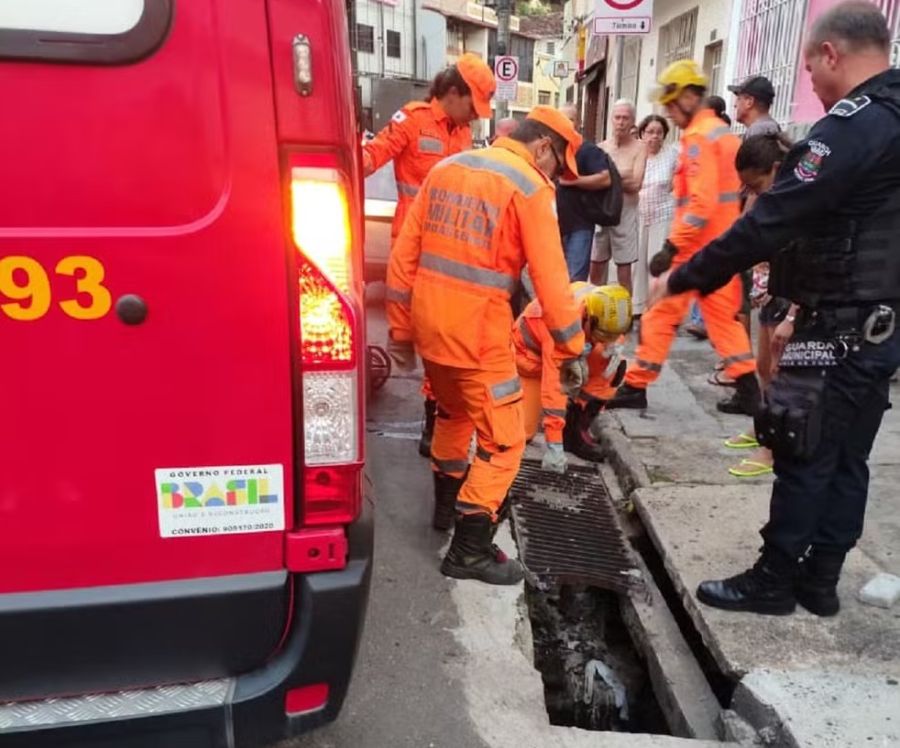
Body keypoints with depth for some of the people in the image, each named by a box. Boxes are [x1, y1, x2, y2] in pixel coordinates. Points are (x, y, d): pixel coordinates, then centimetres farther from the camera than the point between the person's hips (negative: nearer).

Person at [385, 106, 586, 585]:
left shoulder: (445, 169, 12)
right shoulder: (530, 187, -7)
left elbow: (404, 255, 10)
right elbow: (551, 279, -12)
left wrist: (400, 330, 15)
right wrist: (572, 349, -2)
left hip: (429, 321, 7)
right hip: (478, 332, -7)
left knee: (452, 411, 29)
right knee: (503, 441, 6)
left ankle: (447, 504, 46)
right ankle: (469, 550, 10)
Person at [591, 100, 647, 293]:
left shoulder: (639, 148, -4)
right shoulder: (601, 147, 8)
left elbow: (635, 184, -12)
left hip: (625, 212, -4)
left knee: (624, 268, 1)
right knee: (596, 267, 8)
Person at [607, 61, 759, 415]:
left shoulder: (699, 137, -14)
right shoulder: (724, 133, 16)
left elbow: (701, 202, -23)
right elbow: (728, 192, 17)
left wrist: (671, 246, -22)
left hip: (697, 248, -9)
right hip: (722, 246, 9)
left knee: (661, 314, -1)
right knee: (724, 317, 13)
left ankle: (636, 387, 6)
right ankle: (748, 389, 13)